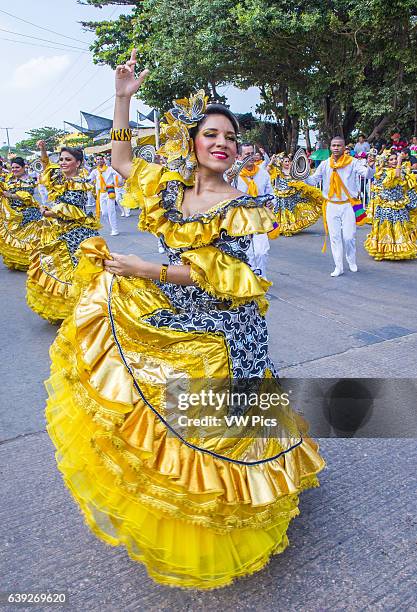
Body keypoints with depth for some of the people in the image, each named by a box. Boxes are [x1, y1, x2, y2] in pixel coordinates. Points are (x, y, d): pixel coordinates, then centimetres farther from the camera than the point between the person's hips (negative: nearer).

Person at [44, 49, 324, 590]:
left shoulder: (242, 206, -8)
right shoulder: (170, 186, 7)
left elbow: (215, 274, -15)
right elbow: (121, 159, 18)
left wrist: (144, 270, -18)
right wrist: (123, 99, 8)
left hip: (219, 332, -4)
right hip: (167, 320, 5)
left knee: (209, 427, 4)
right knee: (161, 418, 12)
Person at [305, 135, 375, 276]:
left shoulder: (353, 162, -5)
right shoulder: (325, 164, 4)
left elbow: (368, 174, -15)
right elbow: (313, 180, 8)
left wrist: (370, 166, -36)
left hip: (348, 205, -3)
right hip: (331, 206, 3)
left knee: (349, 237, -2)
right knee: (334, 237, 5)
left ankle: (352, 262, 25)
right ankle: (338, 267, 15)